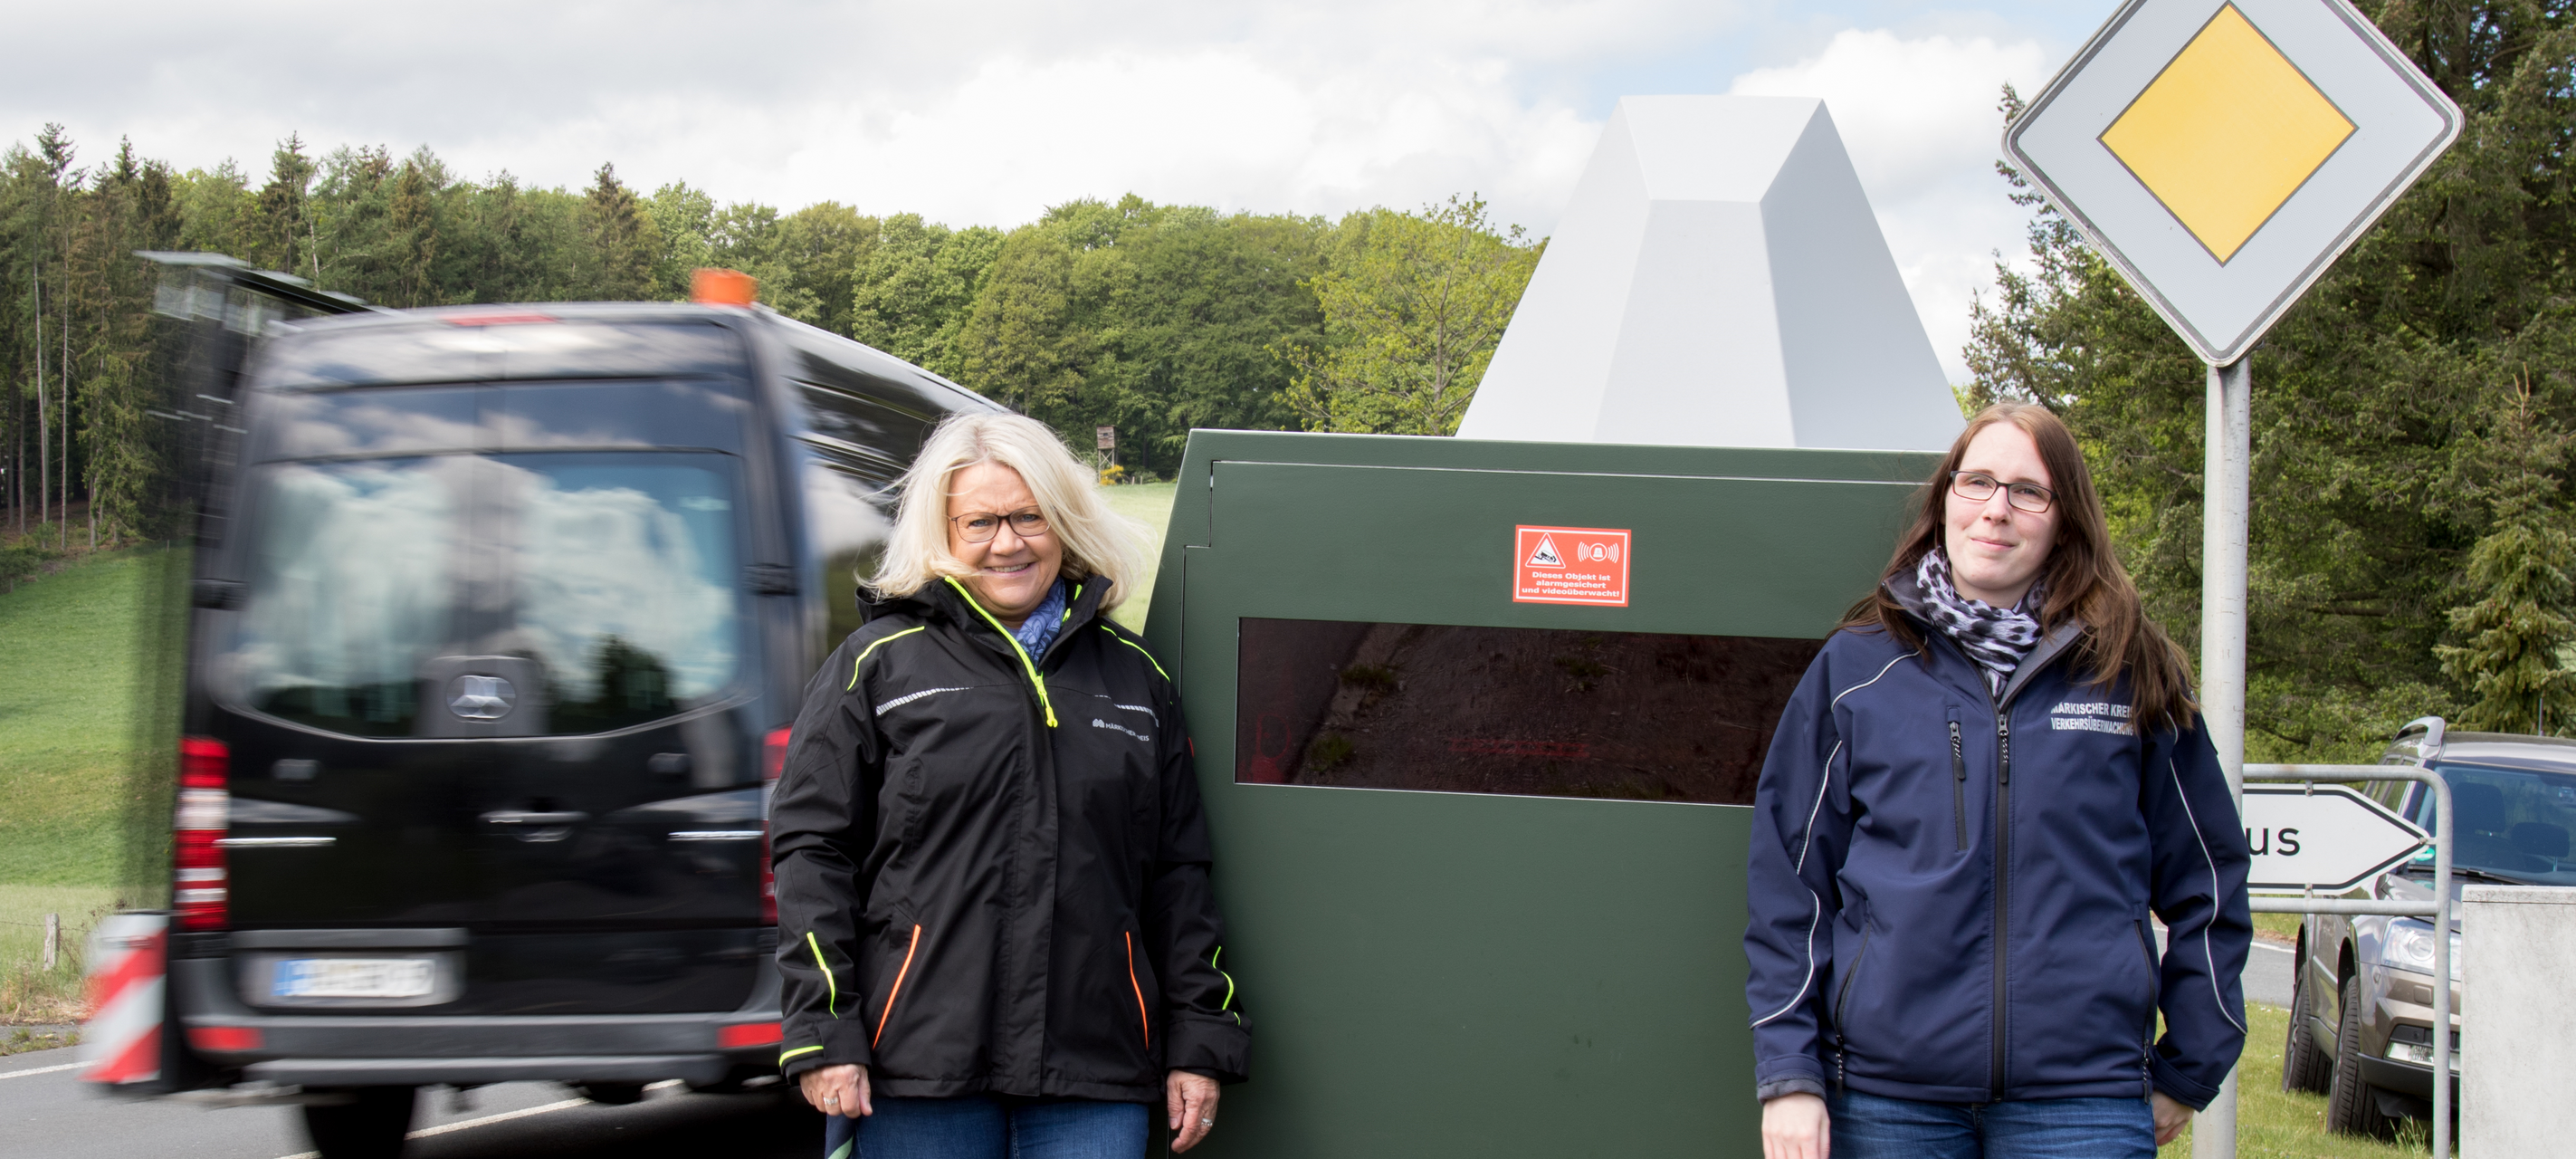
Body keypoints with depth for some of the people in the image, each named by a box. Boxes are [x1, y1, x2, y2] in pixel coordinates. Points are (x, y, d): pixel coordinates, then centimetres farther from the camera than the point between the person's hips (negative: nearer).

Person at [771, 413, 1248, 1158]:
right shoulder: (879, 665, 6)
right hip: (922, 1068, -2)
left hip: (1096, 1074, 2)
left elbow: (1179, 874, 17)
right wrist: (823, 1038, -6)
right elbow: (812, 852, 2)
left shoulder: (1132, 674, 15)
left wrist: (1200, 1042, 11)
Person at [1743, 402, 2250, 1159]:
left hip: (2082, 1097, 0)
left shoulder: (2132, 673, 7)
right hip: (1886, 1097, 1)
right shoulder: (1856, 668, 7)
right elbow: (1787, 884, 7)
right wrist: (1787, 1074, 0)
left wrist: (2187, 1074, 11)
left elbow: (2205, 884, 13)